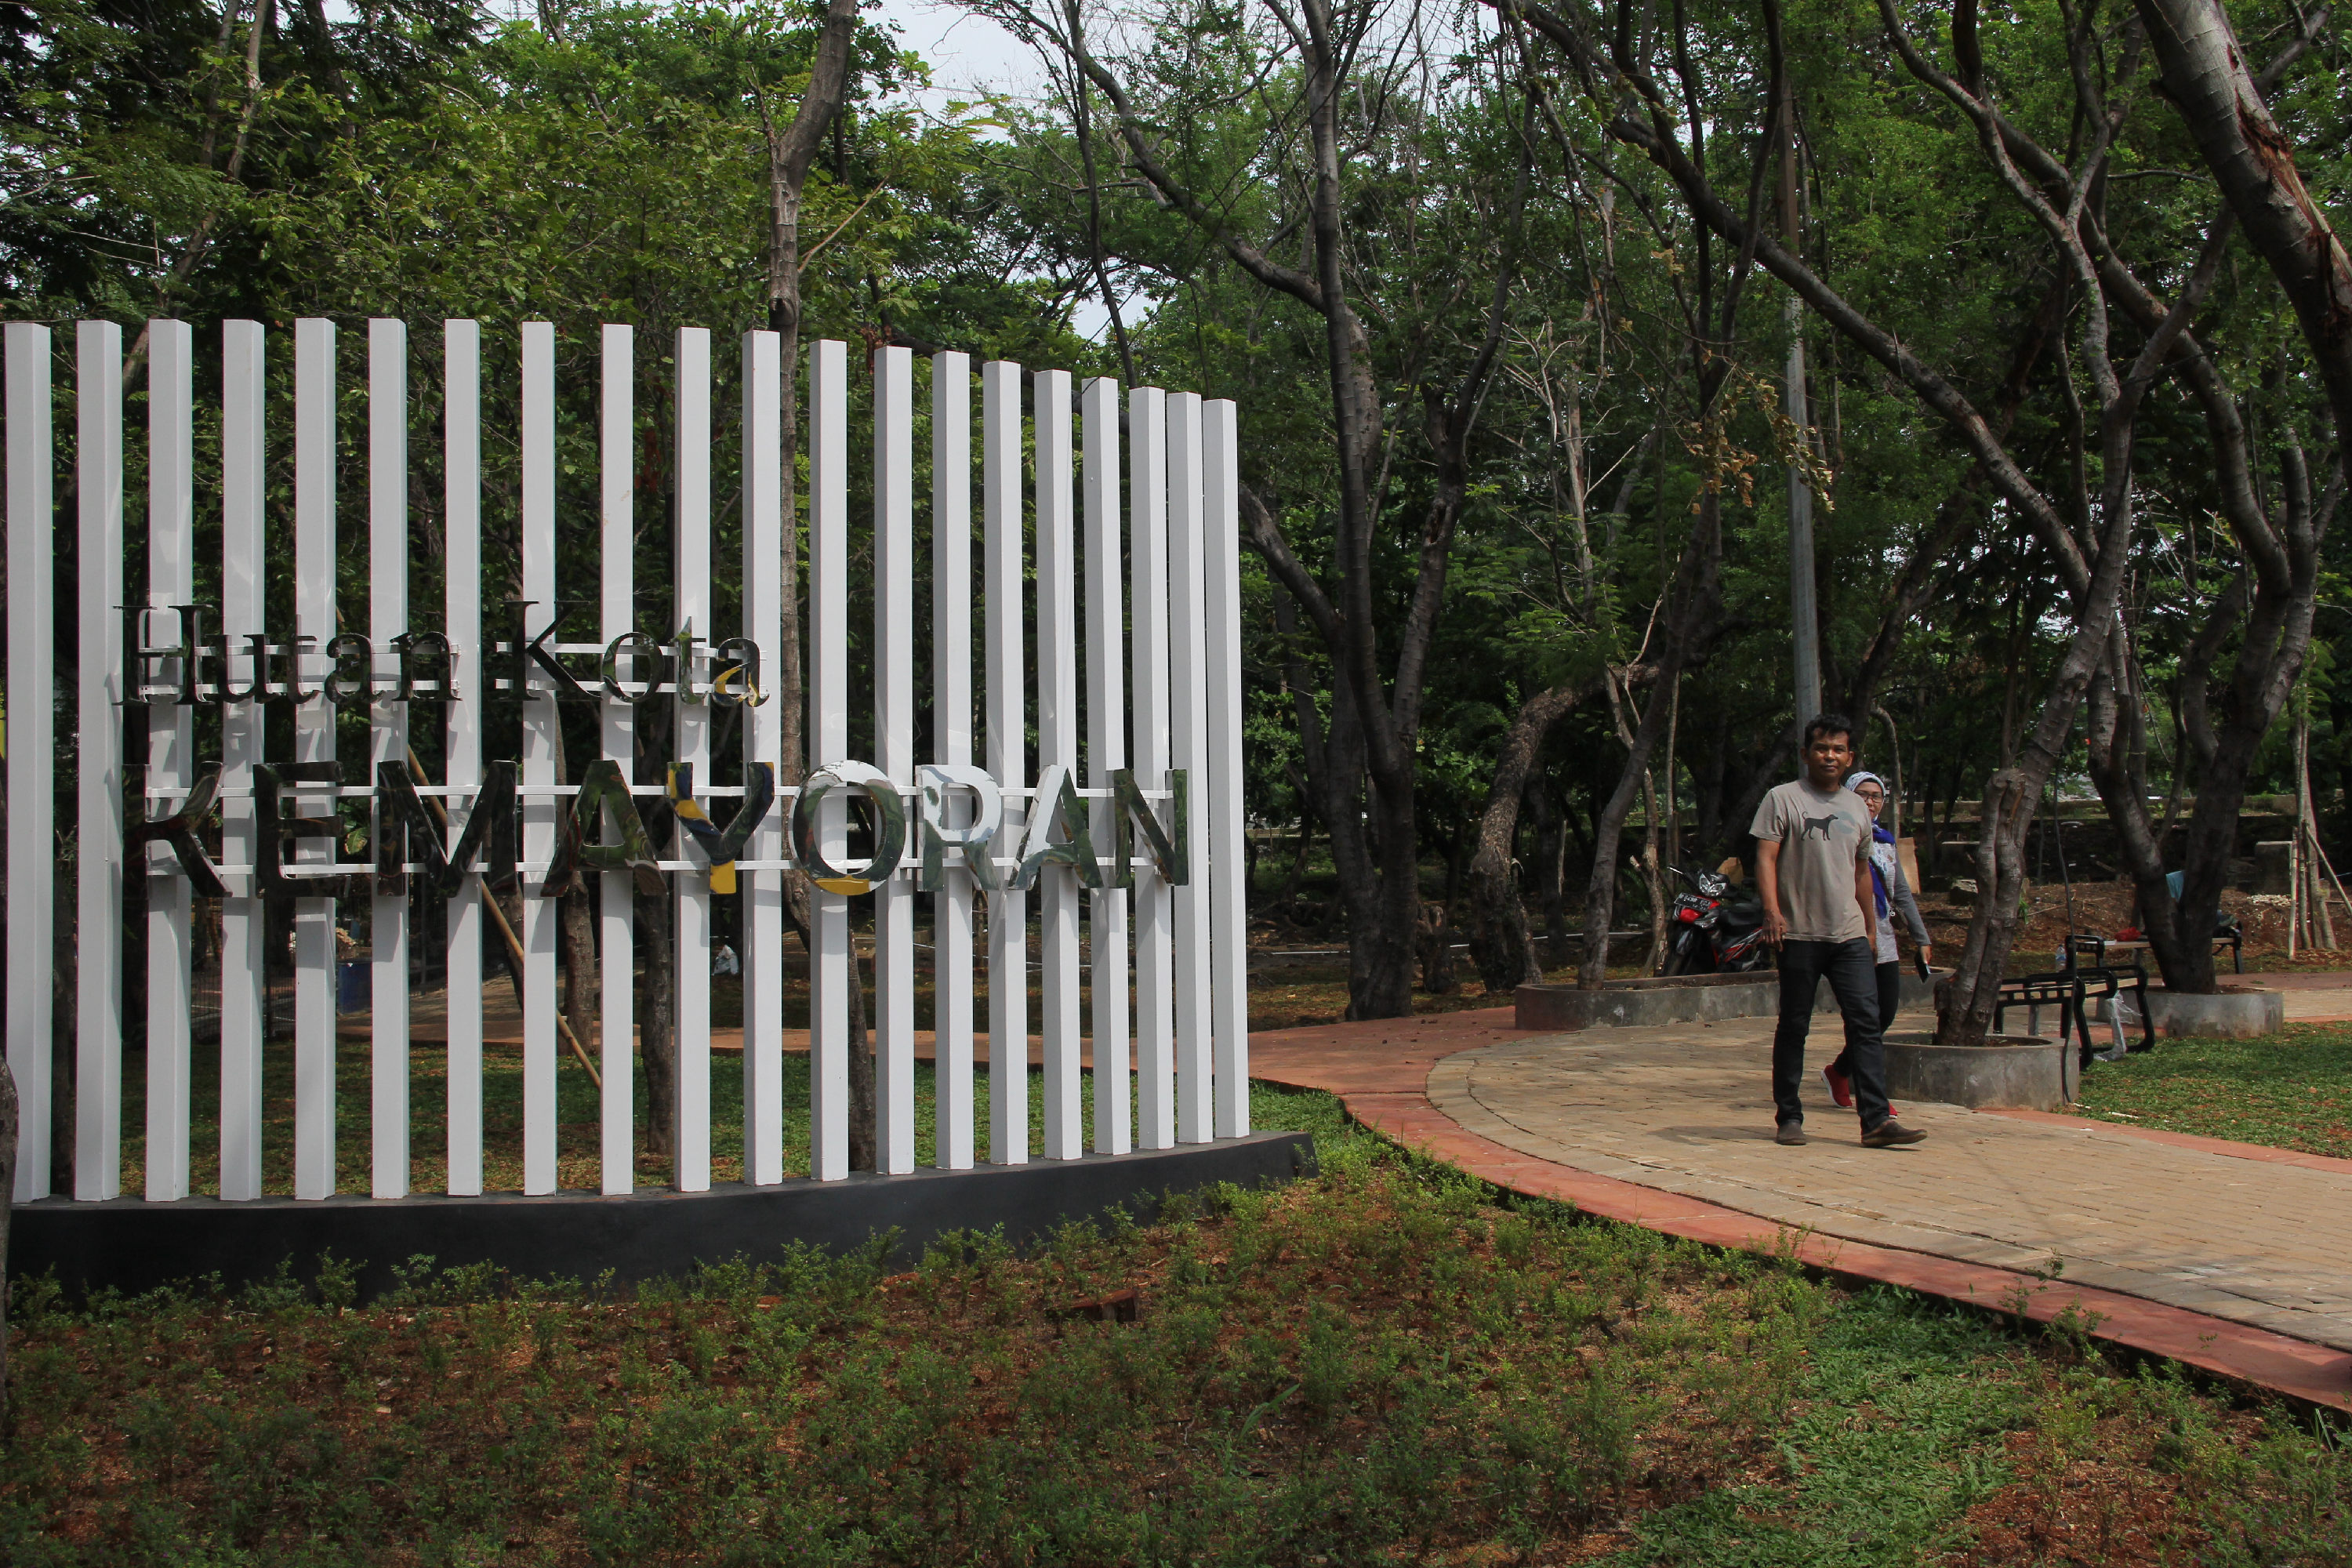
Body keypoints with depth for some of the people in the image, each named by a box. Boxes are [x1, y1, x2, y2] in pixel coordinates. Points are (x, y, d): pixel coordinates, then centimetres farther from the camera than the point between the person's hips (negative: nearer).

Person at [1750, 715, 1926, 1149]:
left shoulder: (1857, 807, 17)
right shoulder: (1783, 799, 0)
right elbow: (1766, 857, -9)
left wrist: (1871, 925, 25)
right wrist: (1772, 909, -23)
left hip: (1849, 935, 4)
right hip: (1799, 934, -4)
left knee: (1866, 1022, -7)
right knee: (1794, 1027, 4)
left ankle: (1877, 1120, -10)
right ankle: (1788, 1118, 13)